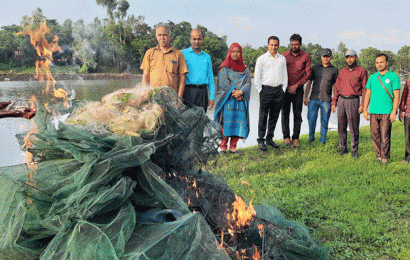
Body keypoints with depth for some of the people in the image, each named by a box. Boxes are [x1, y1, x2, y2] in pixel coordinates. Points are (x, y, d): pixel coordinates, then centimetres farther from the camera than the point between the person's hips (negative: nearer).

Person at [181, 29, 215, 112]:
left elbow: (210, 78, 18)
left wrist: (211, 96, 10)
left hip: (202, 92, 4)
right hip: (188, 91, -4)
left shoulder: (207, 57, 17)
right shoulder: (183, 54, 5)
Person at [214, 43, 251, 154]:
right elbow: (223, 83, -4)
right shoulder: (225, 67, 6)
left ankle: (233, 147, 2)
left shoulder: (245, 68, 16)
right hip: (227, 100, -3)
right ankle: (223, 147, -5)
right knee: (226, 122, -9)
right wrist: (233, 93, -13)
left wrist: (240, 92, -13)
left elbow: (248, 83, 5)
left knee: (239, 123, -3)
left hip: (241, 100, 3)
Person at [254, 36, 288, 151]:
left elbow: (284, 75, 16)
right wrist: (260, 90, -4)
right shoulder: (262, 59, 3)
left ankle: (270, 138, 17)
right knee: (263, 116, -3)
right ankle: (261, 140, 3)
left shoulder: (282, 59, 13)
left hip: (279, 90, 4)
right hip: (266, 90, -3)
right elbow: (257, 77, 2)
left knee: (274, 116, 7)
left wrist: (283, 89, 8)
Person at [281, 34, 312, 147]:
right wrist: (287, 87, -4)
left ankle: (296, 138, 6)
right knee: (285, 113, -1)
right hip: (285, 88, 0)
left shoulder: (305, 56, 3)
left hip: (298, 89, 0)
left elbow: (308, 74, 0)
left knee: (297, 114, 1)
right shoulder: (284, 55, 2)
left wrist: (296, 86, -9)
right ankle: (286, 137, 6)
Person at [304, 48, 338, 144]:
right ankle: (311, 137, 19)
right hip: (314, 99, 1)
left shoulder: (334, 70, 7)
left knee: (324, 122, 3)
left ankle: (322, 141, 15)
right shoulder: (315, 68, 11)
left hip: (326, 100, -1)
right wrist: (306, 97, 5)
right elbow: (309, 82, 12)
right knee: (311, 119, -1)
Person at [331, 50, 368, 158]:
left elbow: (365, 89, -3)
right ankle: (343, 148, 18)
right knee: (341, 127, 7)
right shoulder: (342, 71, 12)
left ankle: (354, 150, 7)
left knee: (354, 128, -2)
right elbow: (337, 87, 15)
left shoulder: (362, 71, 0)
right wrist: (334, 102, 9)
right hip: (341, 100, 4)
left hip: (353, 101, -4)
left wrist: (362, 105, -11)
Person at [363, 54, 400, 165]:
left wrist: (394, 112, -10)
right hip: (373, 112, 4)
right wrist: (365, 110, 8)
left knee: (385, 136, -3)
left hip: (386, 112, -4)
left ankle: (385, 158, 7)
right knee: (375, 135, 6)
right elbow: (368, 94, 16)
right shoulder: (372, 77, 12)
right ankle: (379, 156, 18)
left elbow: (397, 96, -3)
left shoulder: (393, 77, 0)